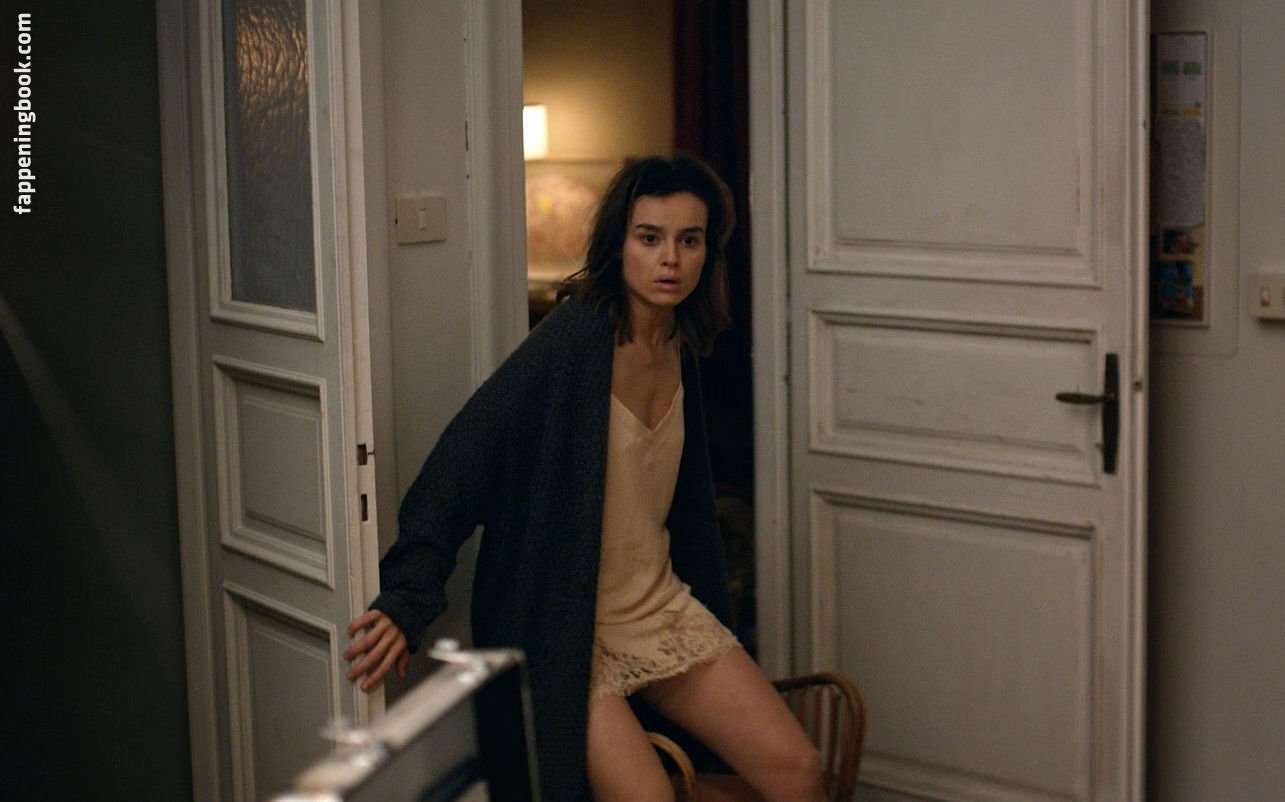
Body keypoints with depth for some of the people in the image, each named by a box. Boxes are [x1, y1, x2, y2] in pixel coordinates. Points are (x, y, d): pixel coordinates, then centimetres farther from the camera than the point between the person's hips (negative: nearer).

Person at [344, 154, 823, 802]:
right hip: (566, 625, -7)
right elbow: (463, 455, -25)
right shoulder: (573, 340, -18)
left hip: (661, 604, 7)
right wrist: (408, 599, -33)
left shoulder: (678, 348, 5)